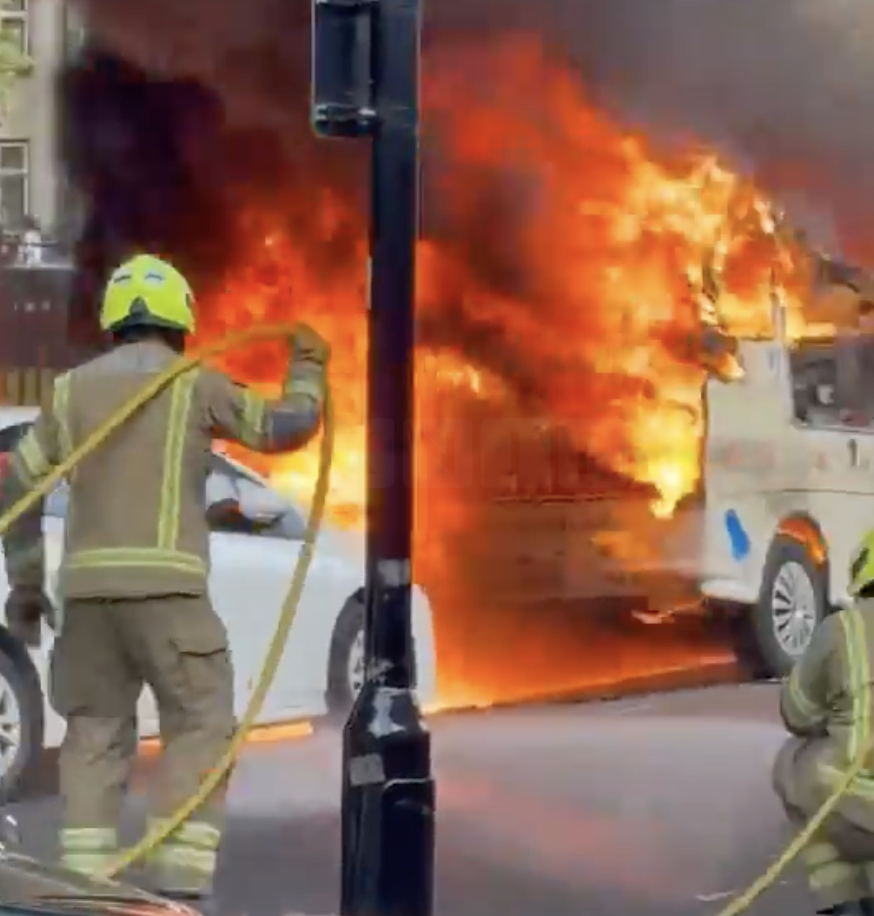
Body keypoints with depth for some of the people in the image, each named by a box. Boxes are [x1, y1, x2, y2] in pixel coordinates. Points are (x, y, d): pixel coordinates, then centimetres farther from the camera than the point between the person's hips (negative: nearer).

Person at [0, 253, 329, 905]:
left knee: (94, 731, 11)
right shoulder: (193, 384, 3)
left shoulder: (72, 390, 14)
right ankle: (181, 883, -7)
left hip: (86, 585, 4)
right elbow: (285, 428, 11)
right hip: (163, 584, -4)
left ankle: (85, 884, 4)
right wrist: (306, 370, 29)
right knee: (199, 726, 2)